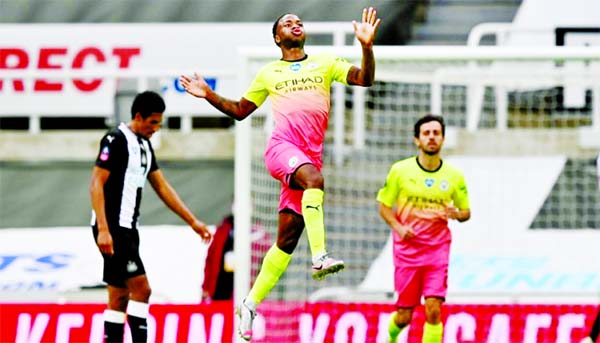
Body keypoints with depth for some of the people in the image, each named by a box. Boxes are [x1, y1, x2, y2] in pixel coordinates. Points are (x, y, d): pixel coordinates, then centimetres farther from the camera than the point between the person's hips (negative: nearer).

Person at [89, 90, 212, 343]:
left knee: (120, 297, 8)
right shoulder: (116, 140, -12)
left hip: (126, 229, 9)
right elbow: (96, 184, -16)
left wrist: (193, 222, 17)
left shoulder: (144, 145, 16)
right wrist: (103, 229, -22)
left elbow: (162, 188, 20)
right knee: (141, 288, -15)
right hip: (112, 228, -9)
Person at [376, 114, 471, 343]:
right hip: (407, 247, 0)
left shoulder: (454, 176, 2)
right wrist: (398, 227, -13)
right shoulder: (400, 170, -2)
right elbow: (384, 206, 5)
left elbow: (466, 212, 13)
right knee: (404, 315, 4)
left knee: (433, 310, -14)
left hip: (438, 249, 0)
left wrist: (455, 214, -11)